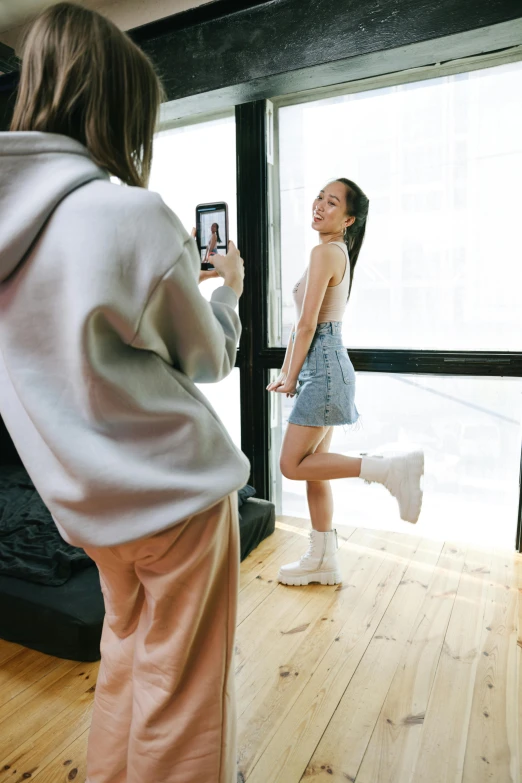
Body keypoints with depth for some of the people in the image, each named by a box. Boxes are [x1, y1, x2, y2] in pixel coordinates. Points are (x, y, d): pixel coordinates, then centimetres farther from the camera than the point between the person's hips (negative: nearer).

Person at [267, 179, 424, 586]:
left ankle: (391, 467, -8)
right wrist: (285, 373, 17)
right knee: (312, 467, 12)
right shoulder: (339, 253, 19)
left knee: (293, 465, -6)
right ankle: (323, 561, 22)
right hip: (324, 366, 10)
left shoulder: (325, 252, -10)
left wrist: (290, 379, -5)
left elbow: (307, 324, -15)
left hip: (323, 367, -10)